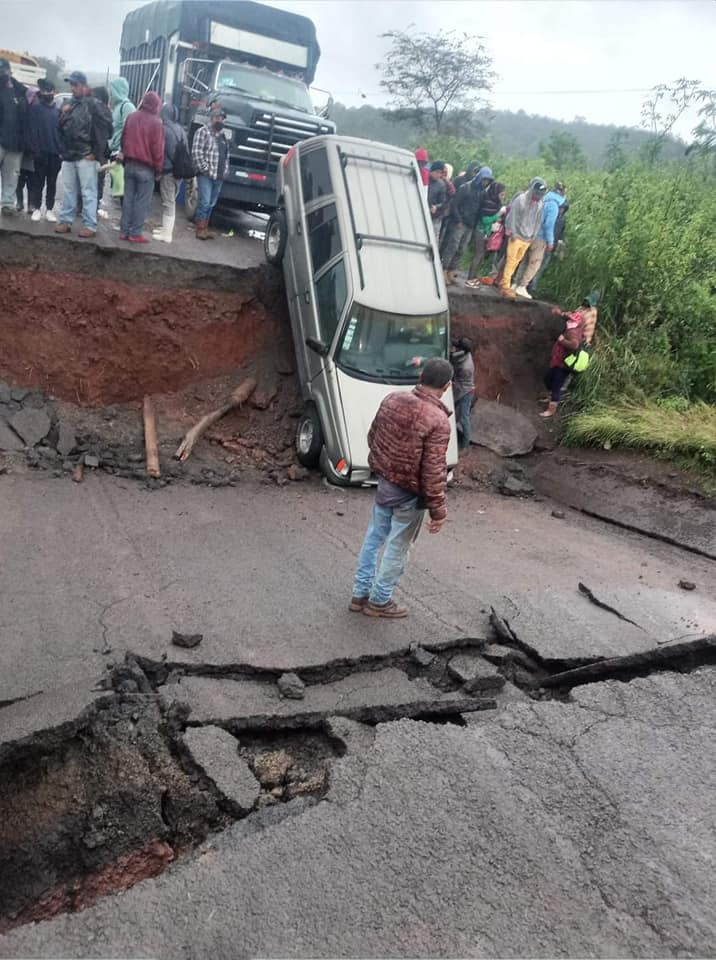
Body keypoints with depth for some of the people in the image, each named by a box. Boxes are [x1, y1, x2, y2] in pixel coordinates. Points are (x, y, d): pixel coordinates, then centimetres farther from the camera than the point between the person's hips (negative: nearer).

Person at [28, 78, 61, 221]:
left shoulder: (58, 110, 10)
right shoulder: (35, 108, 1)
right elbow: (33, 130, -4)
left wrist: (62, 150, -5)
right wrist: (35, 149, -13)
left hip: (55, 152, 2)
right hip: (41, 152, -2)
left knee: (52, 182, 7)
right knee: (38, 181, 3)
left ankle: (49, 209, 13)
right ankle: (37, 209, 10)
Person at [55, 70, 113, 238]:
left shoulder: (94, 104, -5)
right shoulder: (69, 104, 16)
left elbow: (104, 128, -12)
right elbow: (61, 127, 22)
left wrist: (96, 152, -12)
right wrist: (63, 114, 1)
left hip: (86, 157, -7)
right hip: (68, 156, 7)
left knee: (88, 192, -4)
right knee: (68, 191, 11)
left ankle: (90, 225, 0)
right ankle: (65, 221, 18)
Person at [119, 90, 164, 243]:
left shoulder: (131, 117, 8)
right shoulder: (156, 122, -11)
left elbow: (123, 140, 13)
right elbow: (158, 148, -12)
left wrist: (126, 157, 21)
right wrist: (158, 169, -4)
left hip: (130, 164, 6)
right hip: (146, 167, -6)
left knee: (128, 199, 10)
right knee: (142, 201, -1)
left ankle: (124, 231, 11)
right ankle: (136, 233, -1)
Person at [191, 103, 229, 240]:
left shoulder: (222, 135, 19)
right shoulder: (203, 131, -4)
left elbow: (226, 155, 23)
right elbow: (196, 152, -12)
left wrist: (225, 171, 10)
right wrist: (205, 169, -15)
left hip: (219, 177, 7)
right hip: (206, 175, -7)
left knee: (211, 204, 9)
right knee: (205, 202, -11)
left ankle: (204, 228, 16)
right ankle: (200, 229, -5)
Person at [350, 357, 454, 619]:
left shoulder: (392, 399, -5)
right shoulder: (437, 420, -25)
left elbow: (372, 436, 9)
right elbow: (433, 472, -23)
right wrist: (439, 511, -12)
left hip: (384, 482, 7)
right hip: (409, 494, -6)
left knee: (374, 537, 20)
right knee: (397, 548, 11)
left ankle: (360, 594, 32)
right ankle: (379, 601, 25)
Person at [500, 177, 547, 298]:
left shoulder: (540, 204, 5)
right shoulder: (521, 199, -7)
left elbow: (538, 221, 10)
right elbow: (512, 217, -6)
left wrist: (533, 236, 4)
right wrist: (512, 232, -9)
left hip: (528, 239, 5)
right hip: (516, 236, -5)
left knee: (517, 261, 8)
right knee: (511, 260, -4)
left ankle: (504, 282, 17)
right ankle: (505, 286, -1)